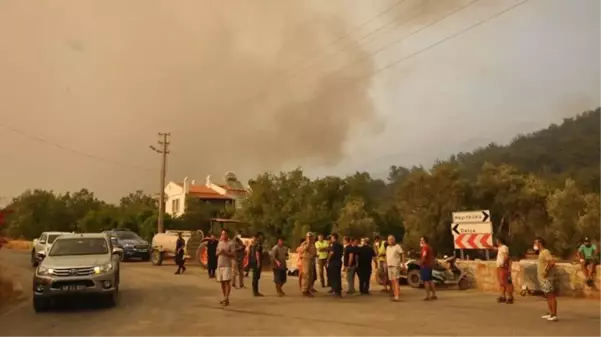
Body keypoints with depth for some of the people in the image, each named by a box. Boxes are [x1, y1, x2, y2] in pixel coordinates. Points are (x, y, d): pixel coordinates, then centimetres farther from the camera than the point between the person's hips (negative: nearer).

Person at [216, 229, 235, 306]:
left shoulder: (230, 244, -3)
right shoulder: (219, 243, 14)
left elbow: (234, 255, -8)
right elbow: (216, 253, 18)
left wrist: (225, 252, -17)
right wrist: (219, 252, -4)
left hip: (227, 265, -6)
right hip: (219, 265, 6)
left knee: (227, 282, -11)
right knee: (222, 282, 7)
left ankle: (227, 299, -12)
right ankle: (224, 298, 14)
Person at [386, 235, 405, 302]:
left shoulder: (397, 246, -6)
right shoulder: (387, 247, 16)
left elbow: (403, 255, -9)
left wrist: (403, 264, -15)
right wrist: (386, 264, 15)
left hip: (395, 266, -7)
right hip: (389, 266, 7)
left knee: (395, 281, -14)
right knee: (392, 281, 9)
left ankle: (397, 296, -19)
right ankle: (394, 295, 15)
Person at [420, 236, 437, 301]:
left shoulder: (425, 247, -15)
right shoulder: (429, 247, 17)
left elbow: (424, 255, -30)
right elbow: (432, 256, 25)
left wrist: (421, 262, -19)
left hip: (425, 265, -10)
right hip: (430, 265, 10)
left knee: (426, 281, -7)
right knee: (430, 280, 16)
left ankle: (428, 296, -8)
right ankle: (434, 295, 20)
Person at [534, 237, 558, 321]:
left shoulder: (545, 252, -14)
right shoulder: (541, 253, 15)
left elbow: (552, 262, -27)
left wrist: (546, 271, -24)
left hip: (547, 278, -10)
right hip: (543, 278, 10)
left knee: (551, 295, -7)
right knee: (547, 295, 14)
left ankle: (554, 315, -6)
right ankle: (550, 313, 22)